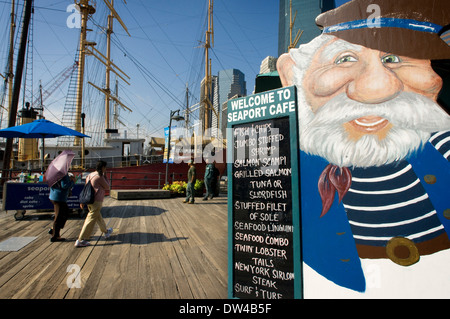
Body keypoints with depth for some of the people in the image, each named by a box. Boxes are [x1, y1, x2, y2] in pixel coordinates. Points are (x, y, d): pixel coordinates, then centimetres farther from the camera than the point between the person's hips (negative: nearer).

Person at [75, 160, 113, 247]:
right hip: (96, 201, -9)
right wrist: (104, 177, 3)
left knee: (98, 217, 23)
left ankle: (106, 232, 41)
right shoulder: (99, 177, -14)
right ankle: (80, 240, -4)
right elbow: (107, 187, -3)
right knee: (91, 220, -5)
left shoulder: (89, 175, 12)